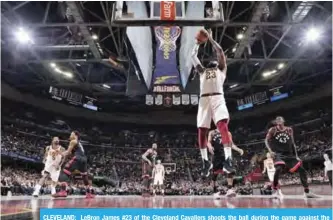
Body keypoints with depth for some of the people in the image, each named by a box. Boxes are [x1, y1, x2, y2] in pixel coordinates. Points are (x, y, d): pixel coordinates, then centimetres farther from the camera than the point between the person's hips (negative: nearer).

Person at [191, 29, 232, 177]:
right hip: (204, 99, 3)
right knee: (201, 130, -3)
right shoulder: (202, 71, 32)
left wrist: (211, 39, 26)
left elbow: (220, 51, 18)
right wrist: (198, 43, 40)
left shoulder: (221, 70, 25)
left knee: (223, 125, -23)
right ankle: (205, 161, 9)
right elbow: (193, 56, 32)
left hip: (217, 98, -3)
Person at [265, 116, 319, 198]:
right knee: (279, 169, -29)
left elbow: (292, 143, 16)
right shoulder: (273, 130, 0)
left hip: (290, 154, 5)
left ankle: (307, 192, 12)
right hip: (279, 154, -5)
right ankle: (275, 191, -16)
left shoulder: (289, 130, 11)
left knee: (301, 169, -1)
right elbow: (266, 140, -2)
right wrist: (270, 150, -18)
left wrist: (296, 155, 11)